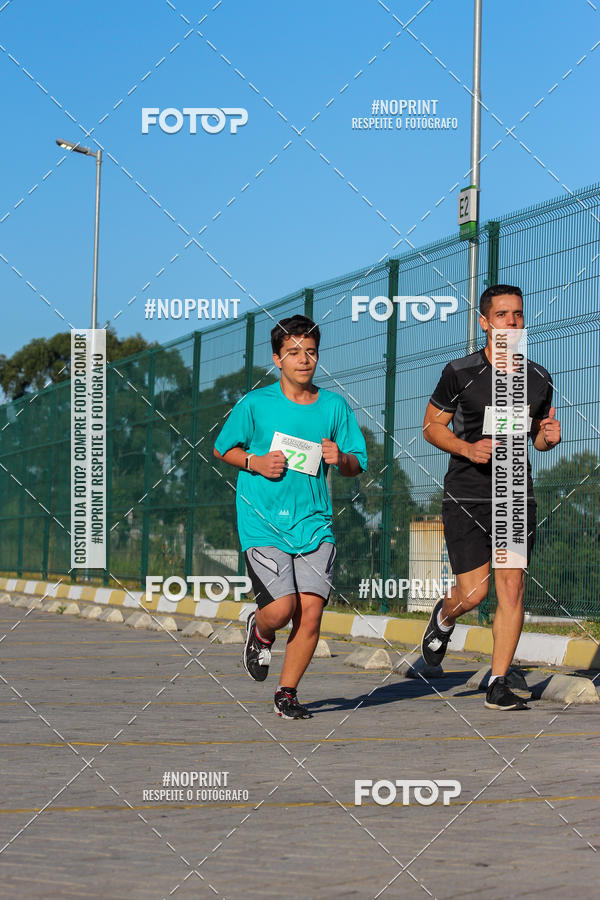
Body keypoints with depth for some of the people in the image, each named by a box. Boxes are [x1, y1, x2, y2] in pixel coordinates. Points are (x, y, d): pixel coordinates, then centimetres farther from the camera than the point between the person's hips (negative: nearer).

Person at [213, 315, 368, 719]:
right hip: (264, 522, -3)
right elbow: (223, 448, 9)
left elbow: (358, 465, 13)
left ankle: (287, 693, 12)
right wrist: (256, 462, -9)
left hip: (314, 523, 3)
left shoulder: (334, 406, 7)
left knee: (311, 611, -7)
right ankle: (259, 633, 23)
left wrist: (340, 459, -9)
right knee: (282, 607, -15)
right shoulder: (255, 404, -1)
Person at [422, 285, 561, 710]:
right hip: (466, 497, -3)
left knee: (512, 588, -5)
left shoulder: (539, 379, 5)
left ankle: (499, 685, 3)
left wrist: (549, 436, -5)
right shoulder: (460, 373, -6)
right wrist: (468, 448, -14)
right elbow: (431, 426, 3)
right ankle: (444, 617, 30)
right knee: (474, 592, -7)